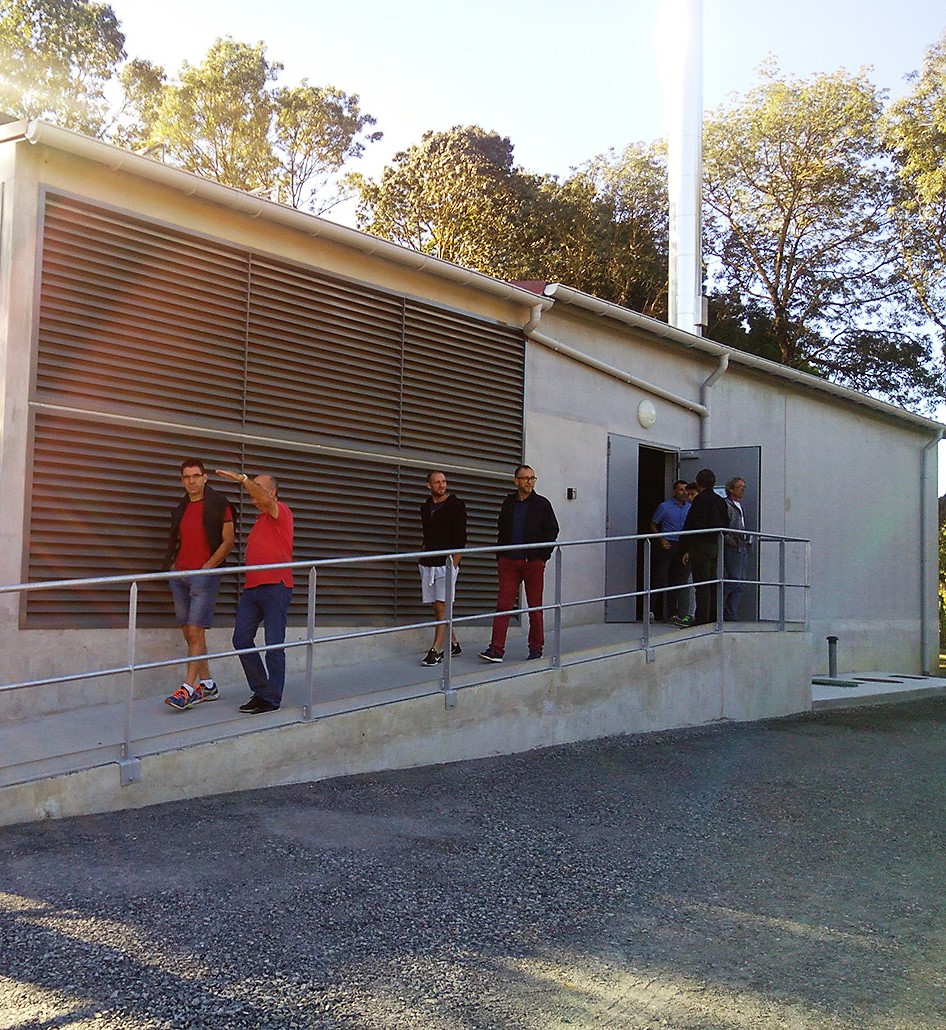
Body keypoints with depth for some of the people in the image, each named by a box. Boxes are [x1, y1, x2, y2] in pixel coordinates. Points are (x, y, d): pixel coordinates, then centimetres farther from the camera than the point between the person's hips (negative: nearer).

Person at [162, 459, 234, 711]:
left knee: (196, 633, -11)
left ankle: (188, 689, -11)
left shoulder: (218, 504, -2)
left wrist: (207, 567, -12)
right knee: (189, 634, 7)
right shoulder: (180, 509, 16)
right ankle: (207, 685, 14)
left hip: (204, 575, -7)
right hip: (179, 575, 7)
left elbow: (228, 541, -6)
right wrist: (172, 566, 9)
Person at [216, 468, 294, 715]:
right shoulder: (259, 520, 24)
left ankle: (272, 698, 1)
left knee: (274, 645, -5)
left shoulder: (281, 513, -1)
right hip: (252, 588, 9)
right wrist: (247, 558, 15)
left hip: (275, 586, -8)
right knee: (241, 639, 2)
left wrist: (242, 478, -24)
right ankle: (260, 691, 13)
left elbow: (265, 499, -22)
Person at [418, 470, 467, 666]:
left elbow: (460, 539, -7)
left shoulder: (455, 506, -4)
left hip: (446, 563, -6)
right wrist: (423, 555, 12)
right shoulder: (426, 507, 14)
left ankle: (436, 651, -10)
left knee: (442, 607, -9)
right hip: (427, 564, 6)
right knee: (436, 607, 8)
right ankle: (454, 645, 21)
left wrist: (453, 565, -13)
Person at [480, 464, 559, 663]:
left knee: (535, 606, 5)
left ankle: (536, 647, 16)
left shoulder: (542, 504, 3)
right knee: (503, 604, -4)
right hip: (509, 562, 2)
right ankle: (496, 649, -7)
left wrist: (543, 556, -4)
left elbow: (552, 530, 3)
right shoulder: (508, 504, 12)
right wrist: (500, 556, 9)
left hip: (533, 562, -2)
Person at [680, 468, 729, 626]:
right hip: (717, 546, 8)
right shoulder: (720, 501, 12)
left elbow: (692, 525, -16)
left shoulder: (700, 500, -11)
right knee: (713, 584, 12)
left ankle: (701, 619, -8)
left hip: (701, 546, -8)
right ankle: (713, 618, 16)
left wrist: (687, 549, -11)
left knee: (702, 585, -7)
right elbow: (726, 524, 15)